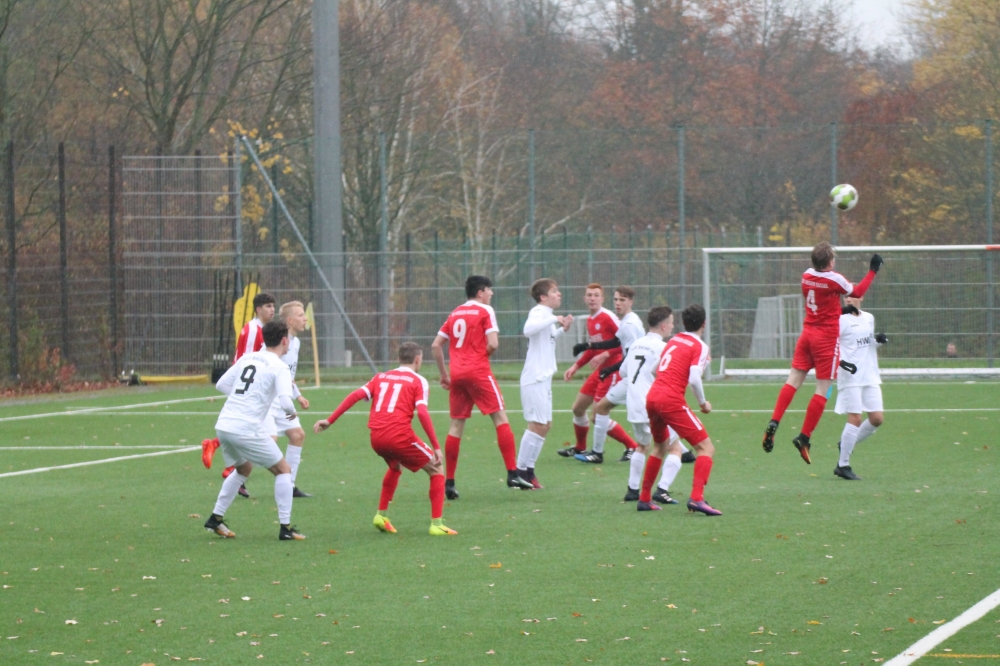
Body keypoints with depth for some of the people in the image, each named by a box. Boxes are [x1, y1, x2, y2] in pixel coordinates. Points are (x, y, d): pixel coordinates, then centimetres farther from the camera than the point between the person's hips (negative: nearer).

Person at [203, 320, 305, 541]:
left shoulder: (247, 358, 15)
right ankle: (285, 527, 3)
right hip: (247, 429, -7)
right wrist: (292, 412, 6)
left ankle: (216, 518, 29)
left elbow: (221, 384, 20)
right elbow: (285, 402, -16)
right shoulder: (279, 368, -5)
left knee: (243, 469, 31)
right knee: (283, 471, 8)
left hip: (223, 425, 7)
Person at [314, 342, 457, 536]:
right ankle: (436, 524, 0)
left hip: (376, 438, 5)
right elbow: (422, 412, -8)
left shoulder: (381, 377, 21)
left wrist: (330, 420, 8)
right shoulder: (418, 381, 7)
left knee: (394, 467, 36)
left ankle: (381, 515, 28)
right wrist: (436, 447, -8)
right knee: (436, 470, 11)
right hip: (399, 435, -5)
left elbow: (355, 395, 8)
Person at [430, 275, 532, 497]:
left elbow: (436, 345, 14)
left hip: (457, 374, 6)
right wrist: (482, 355, 9)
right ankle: (512, 474, -9)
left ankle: (449, 482, 6)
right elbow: (493, 344, -12)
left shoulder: (455, 313, 15)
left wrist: (444, 375, 19)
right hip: (478, 371, -5)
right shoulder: (485, 311, -1)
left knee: (456, 425, 9)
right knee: (501, 418, -1)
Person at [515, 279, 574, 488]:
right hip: (535, 379, -10)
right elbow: (528, 329, -34)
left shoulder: (546, 314, 17)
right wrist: (554, 319, -30)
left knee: (545, 425, 13)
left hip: (543, 378, 10)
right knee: (538, 424, -10)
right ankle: (521, 470, -4)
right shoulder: (539, 312, -13)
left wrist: (562, 329, 18)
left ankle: (528, 470, 18)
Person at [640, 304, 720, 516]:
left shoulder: (673, 340, 18)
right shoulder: (700, 346, -2)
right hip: (672, 401, -7)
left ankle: (644, 499, 29)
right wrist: (703, 403, 0)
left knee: (661, 447, 28)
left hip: (651, 397, 7)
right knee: (706, 447, -4)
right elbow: (694, 378, -15)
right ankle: (696, 498, -21)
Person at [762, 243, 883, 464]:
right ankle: (804, 438, -3)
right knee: (823, 389, 0)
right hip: (827, 338, -6)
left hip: (807, 332, 6)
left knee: (793, 380, 7)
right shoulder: (834, 280, -15)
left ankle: (773, 423, -9)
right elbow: (857, 292, 2)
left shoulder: (807, 276, 3)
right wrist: (872, 271, 10)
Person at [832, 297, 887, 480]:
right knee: (855, 418, -11)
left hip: (870, 377, 7)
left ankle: (847, 444, 21)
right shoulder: (842, 320, -6)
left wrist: (879, 340, 5)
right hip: (851, 377, -7)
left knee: (877, 419, 0)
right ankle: (843, 465, -4)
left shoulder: (869, 318, 14)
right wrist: (841, 362, -28)